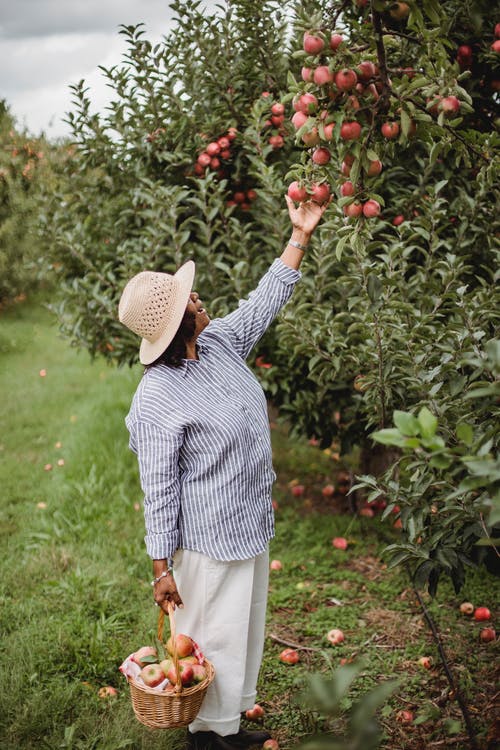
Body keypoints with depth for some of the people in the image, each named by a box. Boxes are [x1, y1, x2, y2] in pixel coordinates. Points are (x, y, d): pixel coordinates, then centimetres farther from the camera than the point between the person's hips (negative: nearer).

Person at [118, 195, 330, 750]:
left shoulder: (220, 343, -1)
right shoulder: (156, 401, -23)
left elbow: (265, 300, 13)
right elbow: (158, 490, -20)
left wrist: (300, 236, 13)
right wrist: (161, 568, -16)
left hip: (252, 525, 9)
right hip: (207, 541, -9)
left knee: (245, 629, 21)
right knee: (213, 639, 7)